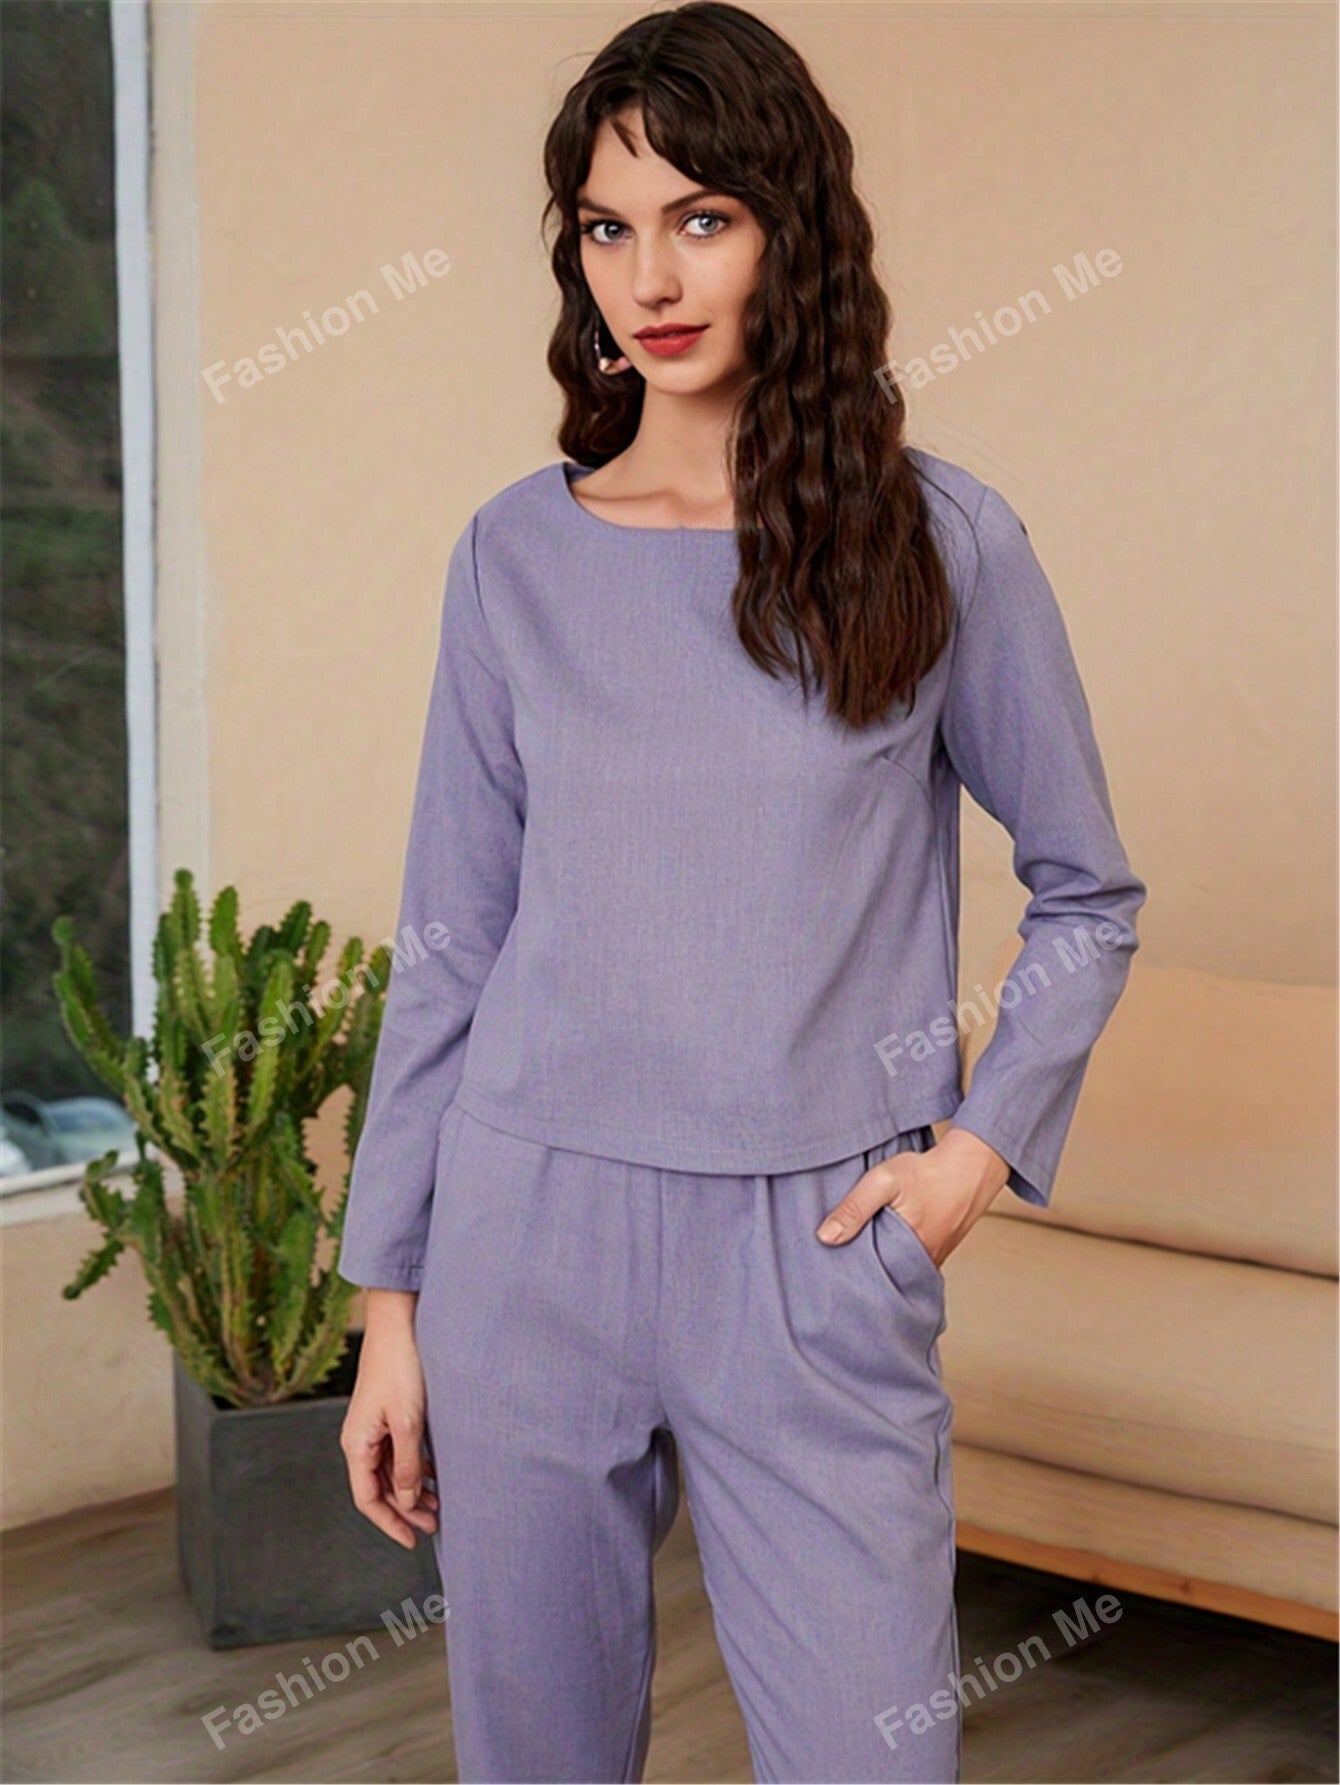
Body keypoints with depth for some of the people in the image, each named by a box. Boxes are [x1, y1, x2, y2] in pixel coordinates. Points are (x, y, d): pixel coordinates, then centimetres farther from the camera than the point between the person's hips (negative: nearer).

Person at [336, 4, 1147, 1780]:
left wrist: (985, 1138, -5)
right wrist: (391, 1297, 5)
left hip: (816, 1255, -1)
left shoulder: (941, 539, -2)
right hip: (533, 1232, 2)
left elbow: (1087, 892, 8)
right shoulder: (519, 553, 3)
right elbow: (450, 944, 6)